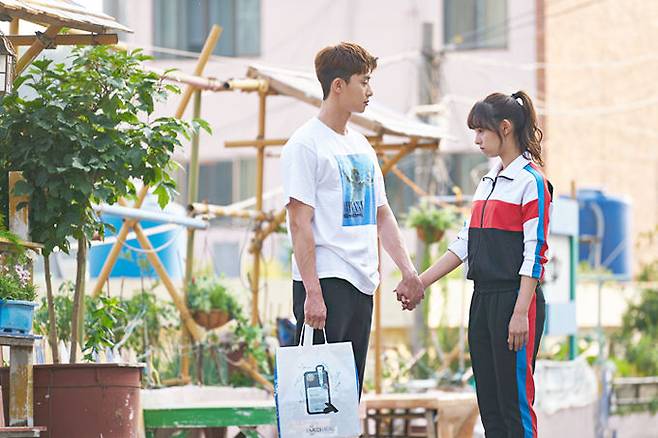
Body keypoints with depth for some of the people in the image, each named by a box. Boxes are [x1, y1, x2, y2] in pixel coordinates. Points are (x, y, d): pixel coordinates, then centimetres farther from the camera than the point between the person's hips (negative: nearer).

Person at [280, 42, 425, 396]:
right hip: (325, 283, -9)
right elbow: (300, 223, -13)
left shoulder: (361, 145, 18)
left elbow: (381, 215, 23)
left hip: (362, 285, 9)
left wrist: (408, 273, 13)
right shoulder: (305, 144, -7)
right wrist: (312, 293, -19)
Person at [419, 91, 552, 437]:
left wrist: (521, 313, -19)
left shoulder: (531, 182, -10)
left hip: (515, 298, -9)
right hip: (483, 298, 9)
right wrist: (421, 282, 11)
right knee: (488, 401, 8)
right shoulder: (488, 182, 16)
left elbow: (535, 253, -14)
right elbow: (465, 242, 17)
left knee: (514, 400, -7)